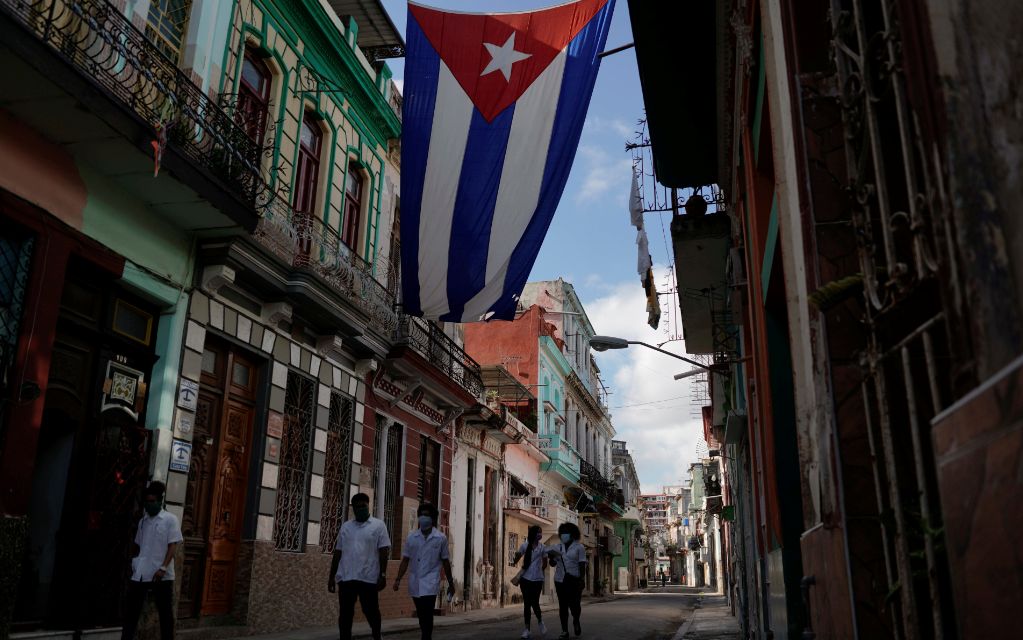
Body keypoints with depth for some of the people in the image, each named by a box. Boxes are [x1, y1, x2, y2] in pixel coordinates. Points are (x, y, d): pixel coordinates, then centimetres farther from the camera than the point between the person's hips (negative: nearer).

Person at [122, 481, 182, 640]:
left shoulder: (170, 519, -3)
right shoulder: (143, 521, 13)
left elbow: (173, 545, -9)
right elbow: (138, 545, 21)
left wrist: (163, 568, -18)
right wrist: (135, 563, 10)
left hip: (161, 575, -5)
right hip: (140, 574, 5)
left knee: (165, 612, 3)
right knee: (131, 609, 4)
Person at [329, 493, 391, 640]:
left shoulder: (378, 525, 2)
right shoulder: (345, 526, 14)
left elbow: (384, 551, -3)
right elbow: (337, 553, 16)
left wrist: (383, 575, -11)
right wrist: (331, 576, 12)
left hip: (369, 578, -3)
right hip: (345, 578, 4)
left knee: (371, 612, 3)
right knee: (345, 613, 5)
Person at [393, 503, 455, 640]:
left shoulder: (441, 538, 0)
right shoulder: (411, 537, 5)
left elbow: (445, 562, 6)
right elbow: (405, 560, 6)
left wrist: (451, 584, 9)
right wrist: (398, 579, -4)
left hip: (430, 582, -3)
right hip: (415, 583, 3)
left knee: (427, 615, -13)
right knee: (421, 616, 13)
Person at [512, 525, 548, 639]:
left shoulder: (542, 547, 1)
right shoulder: (524, 545, -1)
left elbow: (545, 564, 10)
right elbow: (517, 559, 5)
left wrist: (537, 570, 7)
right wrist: (514, 560, -10)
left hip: (537, 579, 0)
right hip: (526, 579, 0)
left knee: (534, 603, -4)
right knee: (527, 603, 4)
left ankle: (540, 621, 28)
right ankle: (527, 629, 12)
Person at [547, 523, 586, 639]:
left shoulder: (579, 547, -1)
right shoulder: (557, 547, 9)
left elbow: (582, 565, -4)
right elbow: (553, 563, 15)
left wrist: (581, 580, -11)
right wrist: (551, 556, -6)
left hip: (574, 580, -3)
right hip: (560, 580, 3)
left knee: (574, 604, -2)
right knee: (563, 606, 4)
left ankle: (576, 621, 30)